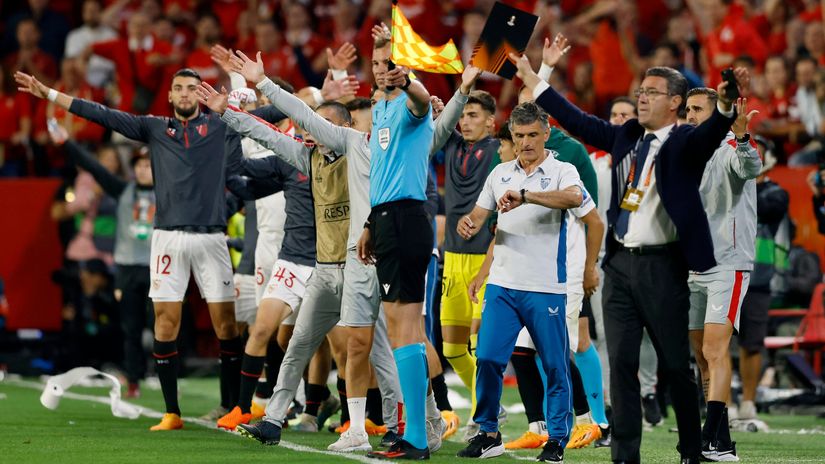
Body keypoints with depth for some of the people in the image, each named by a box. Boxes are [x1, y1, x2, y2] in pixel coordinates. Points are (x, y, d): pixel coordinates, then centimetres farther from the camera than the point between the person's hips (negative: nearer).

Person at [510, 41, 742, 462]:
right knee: (621, 362, 4)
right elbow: (577, 121, 18)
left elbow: (710, 134, -26)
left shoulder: (684, 143, -6)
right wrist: (531, 79, 19)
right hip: (620, 263, 6)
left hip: (663, 266, -6)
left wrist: (725, 106, -47)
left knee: (677, 363, 2)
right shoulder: (626, 137, 12)